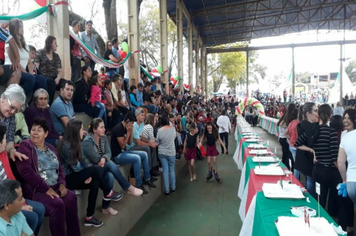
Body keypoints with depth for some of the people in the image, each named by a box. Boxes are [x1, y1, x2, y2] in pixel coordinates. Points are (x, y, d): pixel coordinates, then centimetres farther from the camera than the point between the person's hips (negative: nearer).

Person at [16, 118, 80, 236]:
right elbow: (26, 172, -16)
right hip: (35, 190, -5)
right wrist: (46, 188, -19)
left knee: (71, 197, -22)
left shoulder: (51, 149, 16)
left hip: (54, 187, 5)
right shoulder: (25, 147, -3)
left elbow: (59, 169, 17)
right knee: (58, 204, -30)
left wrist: (62, 184, -4)